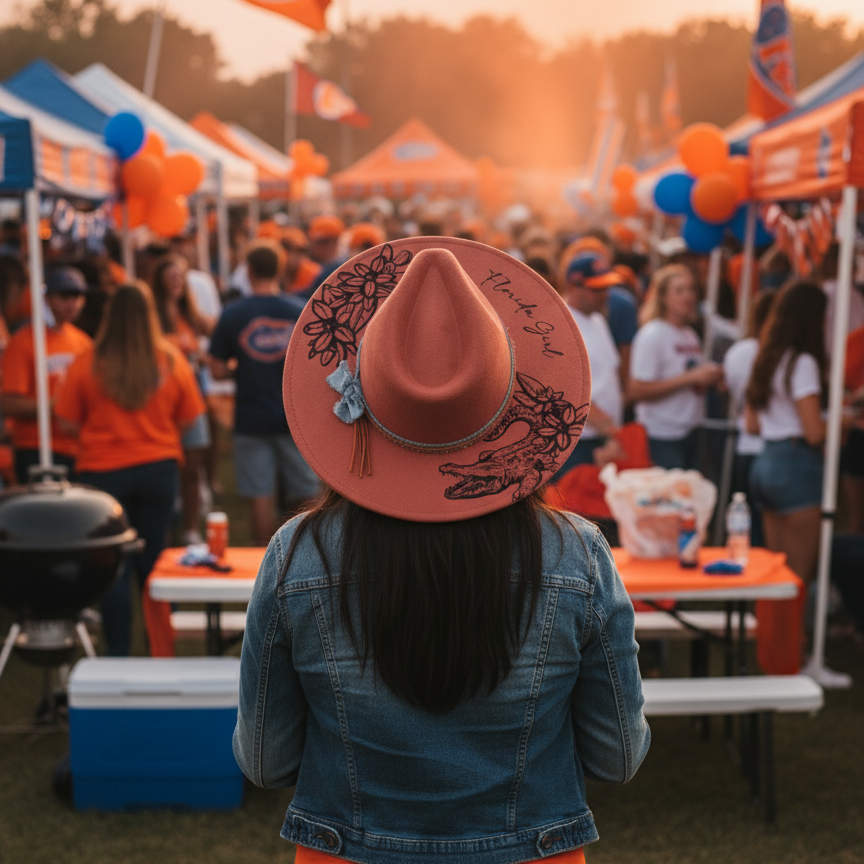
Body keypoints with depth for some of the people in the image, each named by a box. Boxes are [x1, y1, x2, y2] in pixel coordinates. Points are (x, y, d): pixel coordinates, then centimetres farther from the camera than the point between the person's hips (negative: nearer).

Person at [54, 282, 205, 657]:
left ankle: (119, 654, 7)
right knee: (152, 562, 12)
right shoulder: (172, 362, -5)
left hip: (101, 471, -2)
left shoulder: (86, 364, -10)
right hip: (158, 468, 2)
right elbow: (188, 418, 3)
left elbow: (67, 421, -6)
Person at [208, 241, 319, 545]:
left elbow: (218, 370, -4)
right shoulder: (301, 312, -2)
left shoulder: (232, 314, -4)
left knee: (261, 497, 3)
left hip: (251, 420, -1)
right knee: (302, 497, 10)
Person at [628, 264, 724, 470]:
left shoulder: (690, 334, 14)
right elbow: (636, 391, -18)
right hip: (662, 439, -8)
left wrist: (710, 377, 2)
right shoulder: (652, 335, -11)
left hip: (690, 435, 8)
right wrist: (691, 378, -17)